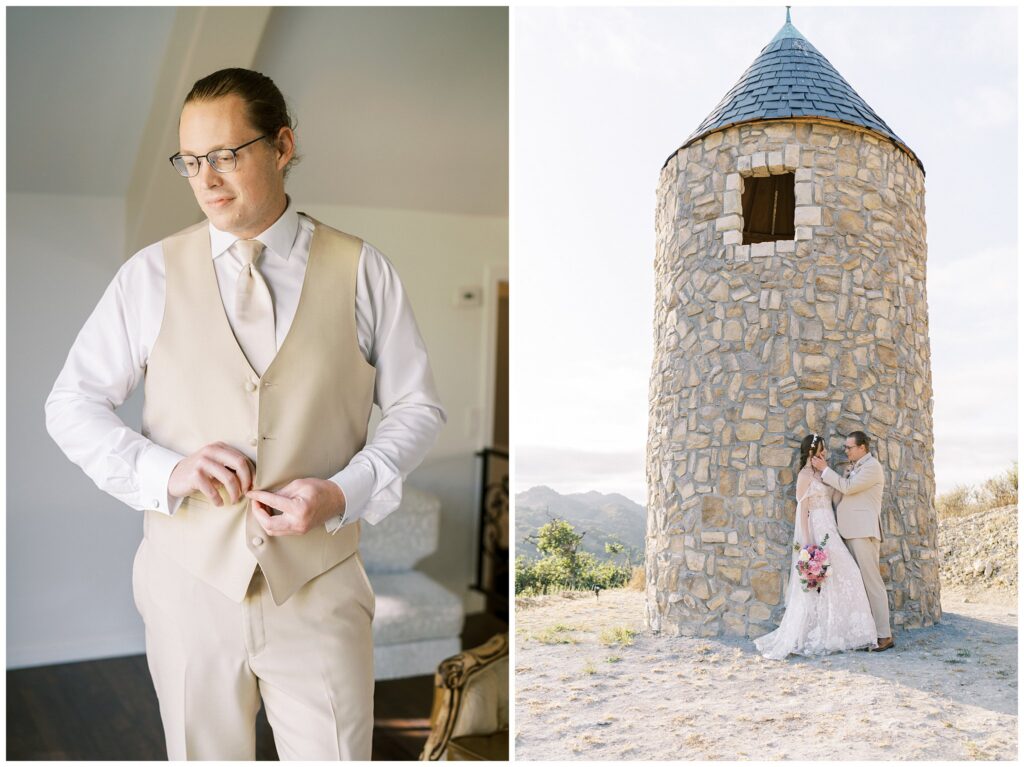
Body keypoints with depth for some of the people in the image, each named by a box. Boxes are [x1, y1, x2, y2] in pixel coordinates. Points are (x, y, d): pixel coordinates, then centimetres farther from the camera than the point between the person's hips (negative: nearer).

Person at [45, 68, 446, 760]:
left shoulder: (362, 273, -2)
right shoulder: (151, 275, 0)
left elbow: (418, 407, 2)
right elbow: (72, 405, 3)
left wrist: (343, 492, -14)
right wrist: (165, 471, -14)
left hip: (320, 583, -1)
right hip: (189, 578, 1)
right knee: (204, 753, 18)